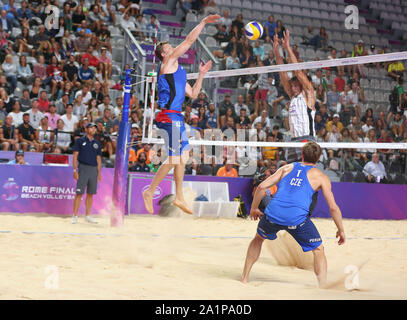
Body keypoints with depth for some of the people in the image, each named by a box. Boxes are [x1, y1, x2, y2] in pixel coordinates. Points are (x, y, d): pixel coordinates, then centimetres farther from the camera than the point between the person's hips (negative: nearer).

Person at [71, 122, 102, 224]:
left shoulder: (97, 143, 16)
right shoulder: (80, 141, 4)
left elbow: (99, 159, 16)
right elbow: (75, 156, 0)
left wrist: (99, 172, 8)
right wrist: (75, 170, -9)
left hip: (94, 169, 4)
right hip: (83, 168, -4)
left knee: (90, 194, 7)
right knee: (79, 193, -8)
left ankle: (88, 216, 14)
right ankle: (75, 216, -5)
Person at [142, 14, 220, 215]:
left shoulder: (178, 70, 24)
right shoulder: (168, 63, -2)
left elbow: (192, 94, 26)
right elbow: (189, 41, -7)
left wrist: (201, 74, 22)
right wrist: (203, 22, -2)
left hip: (176, 117, 10)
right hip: (169, 116, -10)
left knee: (183, 156, 10)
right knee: (174, 158, -12)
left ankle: (179, 197, 16)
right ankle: (150, 192, -4)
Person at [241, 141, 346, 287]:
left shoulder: (287, 168, 21)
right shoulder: (320, 177, 13)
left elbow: (261, 186, 14)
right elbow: (333, 207, 9)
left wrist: (254, 208, 28)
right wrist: (341, 230, 21)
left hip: (273, 213, 3)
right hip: (297, 218, -3)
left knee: (259, 238, 32)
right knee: (318, 250, 17)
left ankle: (244, 278, 34)